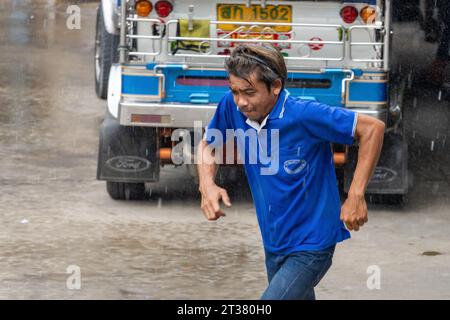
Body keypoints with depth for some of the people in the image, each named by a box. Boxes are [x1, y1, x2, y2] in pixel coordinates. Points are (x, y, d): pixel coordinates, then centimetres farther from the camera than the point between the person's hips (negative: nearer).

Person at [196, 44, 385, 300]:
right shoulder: (232, 107, -8)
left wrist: (355, 196, -20)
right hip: (273, 246, 7)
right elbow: (208, 145, 12)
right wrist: (207, 184, -9)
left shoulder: (304, 115, -24)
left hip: (310, 247, -7)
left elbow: (373, 128, -17)